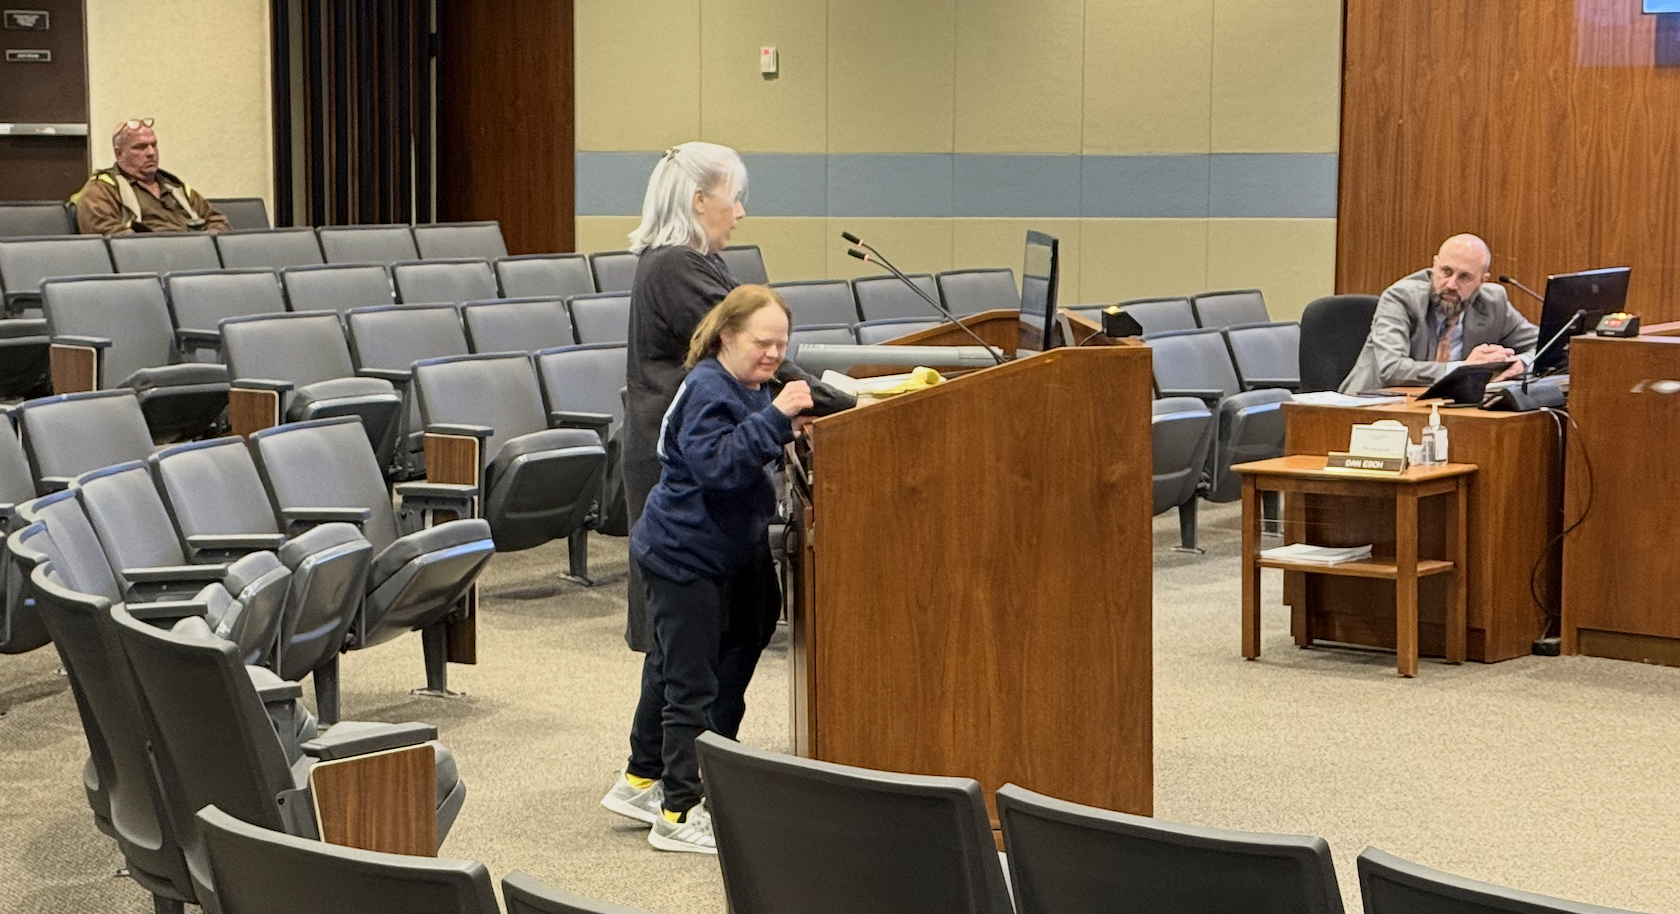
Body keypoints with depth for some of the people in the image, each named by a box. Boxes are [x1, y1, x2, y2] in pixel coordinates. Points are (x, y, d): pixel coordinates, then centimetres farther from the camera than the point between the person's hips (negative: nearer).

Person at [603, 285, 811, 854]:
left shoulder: (749, 388, 11)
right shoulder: (708, 390, -20)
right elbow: (717, 464, -32)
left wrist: (789, 422, 3)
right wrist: (775, 417, -38)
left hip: (724, 553, 10)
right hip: (684, 556, -10)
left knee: (670, 669, 19)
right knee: (692, 685, -7)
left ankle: (641, 783, 31)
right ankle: (679, 814, -2)